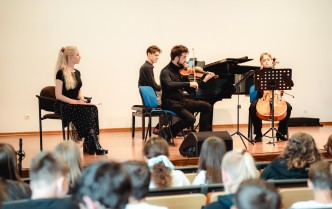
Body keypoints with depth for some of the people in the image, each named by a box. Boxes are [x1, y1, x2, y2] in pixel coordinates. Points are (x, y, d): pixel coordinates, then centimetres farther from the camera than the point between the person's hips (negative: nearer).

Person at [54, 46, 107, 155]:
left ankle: (89, 143, -28)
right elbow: (58, 95, -13)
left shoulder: (77, 72, 15)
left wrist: (82, 99, -1)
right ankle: (93, 144, -32)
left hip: (76, 104, 7)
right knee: (86, 110, -32)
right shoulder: (61, 73, -8)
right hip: (63, 106, -7)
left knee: (93, 108, -24)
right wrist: (74, 101, -21)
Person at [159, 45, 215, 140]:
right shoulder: (165, 71, -14)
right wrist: (188, 84, -37)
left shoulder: (181, 70, 9)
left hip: (182, 101, 8)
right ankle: (167, 132, -8)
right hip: (170, 103, -8)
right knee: (190, 119, -28)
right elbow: (169, 85, -36)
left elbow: (189, 90, 15)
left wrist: (204, 80, 9)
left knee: (207, 107, 3)